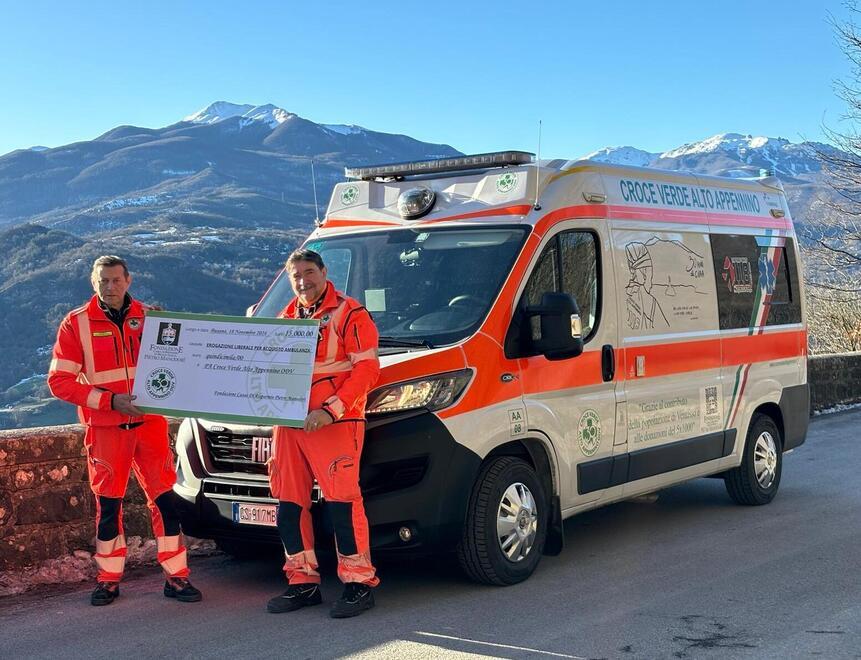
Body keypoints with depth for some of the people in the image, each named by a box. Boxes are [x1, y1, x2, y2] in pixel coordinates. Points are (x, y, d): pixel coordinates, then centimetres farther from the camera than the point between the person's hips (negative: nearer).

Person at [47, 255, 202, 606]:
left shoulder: (149, 317, 6)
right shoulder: (77, 323, -1)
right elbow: (59, 380, -6)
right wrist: (111, 400, -15)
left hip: (150, 423, 2)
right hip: (105, 429, -1)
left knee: (165, 499, 0)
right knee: (108, 505, 4)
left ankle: (176, 578, 9)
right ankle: (109, 580, 18)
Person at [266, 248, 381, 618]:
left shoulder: (349, 314, -3)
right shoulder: (285, 320, 20)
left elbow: (367, 368, -10)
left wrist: (330, 410, -19)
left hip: (335, 423, -7)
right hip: (289, 423, 7)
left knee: (342, 501, -9)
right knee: (288, 503, 7)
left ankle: (359, 583, 0)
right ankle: (303, 583, 17)